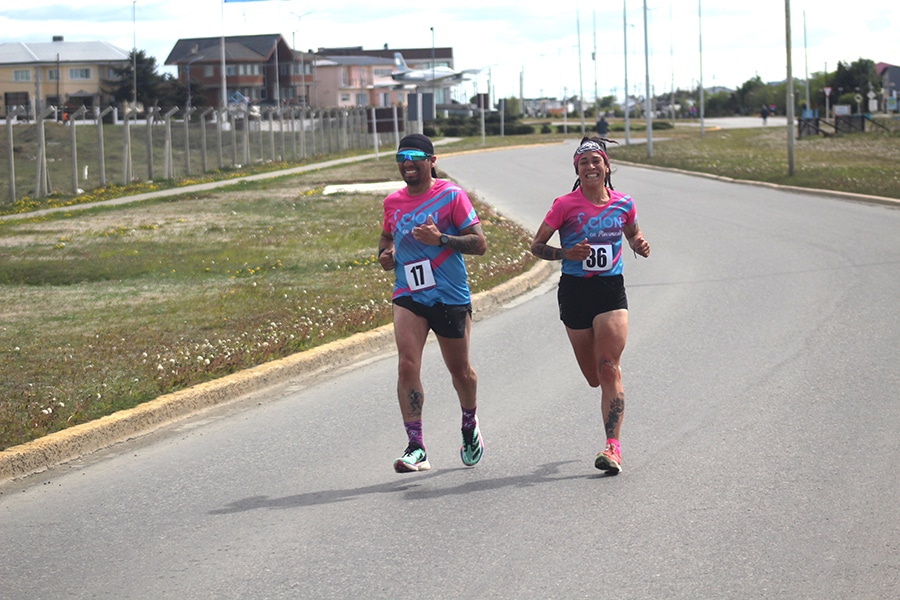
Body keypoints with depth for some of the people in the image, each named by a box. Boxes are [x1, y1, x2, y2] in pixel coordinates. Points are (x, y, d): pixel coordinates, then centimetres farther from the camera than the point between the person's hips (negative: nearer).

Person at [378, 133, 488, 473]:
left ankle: (469, 425, 42)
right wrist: (385, 253, 5)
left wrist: (440, 239, -22)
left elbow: (479, 243, -8)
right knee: (407, 366, -16)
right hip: (408, 295, 3)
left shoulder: (451, 195, -6)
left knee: (459, 370, 12)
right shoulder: (393, 202, 8)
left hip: (451, 296, -3)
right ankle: (415, 448, -16)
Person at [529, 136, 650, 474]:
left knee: (608, 370, -14)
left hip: (611, 290, 0)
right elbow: (536, 246, -1)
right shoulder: (566, 205, -5)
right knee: (594, 377, 7)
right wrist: (566, 253, -19)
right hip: (575, 291, 0)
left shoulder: (623, 204, 3)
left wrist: (639, 245, 1)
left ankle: (613, 447, -18)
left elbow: (632, 234, 23)